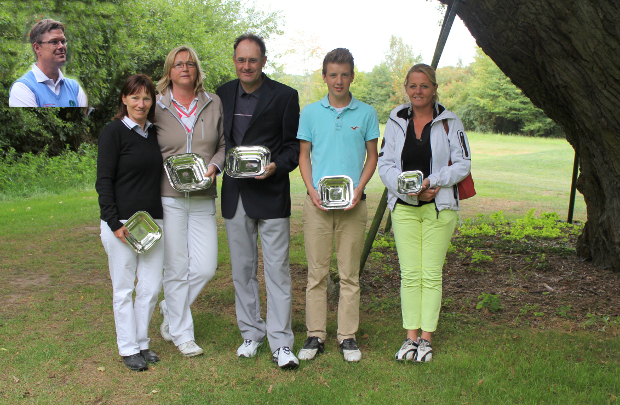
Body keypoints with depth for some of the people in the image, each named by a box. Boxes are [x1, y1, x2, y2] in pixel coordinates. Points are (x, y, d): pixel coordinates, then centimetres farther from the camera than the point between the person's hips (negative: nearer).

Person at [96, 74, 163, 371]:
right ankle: (128, 349, 17)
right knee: (124, 288, 4)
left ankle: (142, 343, 23)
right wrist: (114, 222, -16)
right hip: (121, 222, -5)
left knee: (151, 286, 7)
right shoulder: (113, 132, -5)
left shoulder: (154, 134, 13)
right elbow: (104, 181, -8)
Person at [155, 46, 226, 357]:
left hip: (203, 200, 3)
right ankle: (181, 333, 20)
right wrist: (169, 171, -10)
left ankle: (170, 308, 29)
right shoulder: (156, 106, 1)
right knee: (176, 268, 3)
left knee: (205, 267, 0)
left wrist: (214, 166, -7)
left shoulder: (214, 104, 7)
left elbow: (224, 145, 12)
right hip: (168, 198, -2)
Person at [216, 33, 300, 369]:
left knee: (277, 269, -2)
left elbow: (294, 146, -2)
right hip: (234, 195, 4)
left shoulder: (285, 96, -3)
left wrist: (276, 167, -19)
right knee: (242, 269, 12)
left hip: (271, 194, -4)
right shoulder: (223, 94, 9)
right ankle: (251, 333, 26)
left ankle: (281, 342, 7)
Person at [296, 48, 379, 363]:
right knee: (317, 272, 4)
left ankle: (348, 336, 15)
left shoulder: (366, 113, 5)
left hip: (352, 204, 0)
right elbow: (304, 156, 9)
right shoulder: (310, 112, 7)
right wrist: (311, 190, -6)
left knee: (349, 274, 5)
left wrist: (358, 190, -7)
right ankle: (315, 335, 14)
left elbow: (372, 157, 8)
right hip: (317, 203, 0)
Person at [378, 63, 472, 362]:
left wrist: (433, 182, -14)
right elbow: (385, 164, 3)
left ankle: (426, 337, 11)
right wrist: (412, 190, -12)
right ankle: (411, 337, 11)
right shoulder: (396, 121, 7)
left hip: (439, 205, -1)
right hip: (404, 206, 2)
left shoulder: (449, 122, 2)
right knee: (409, 273, 2)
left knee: (431, 274, 1)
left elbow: (462, 163, 1)